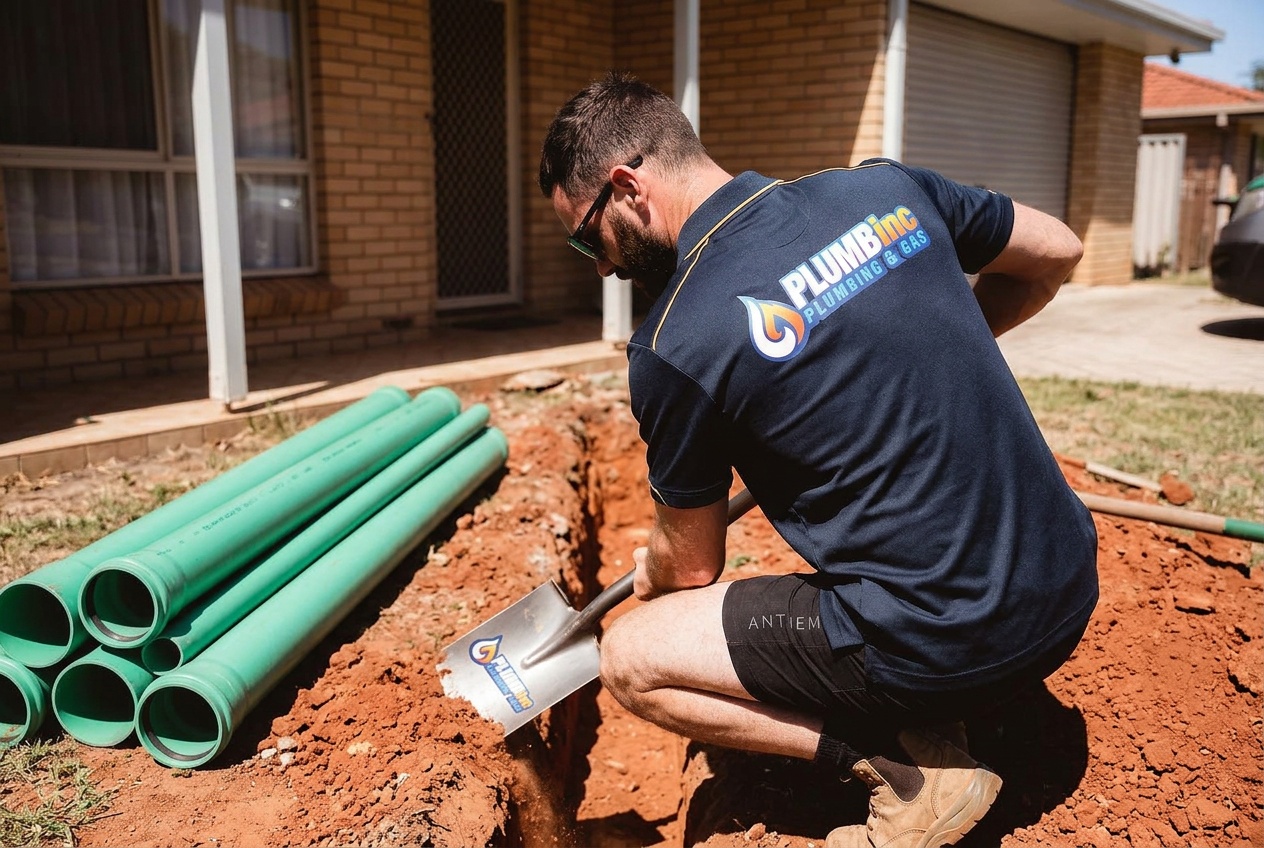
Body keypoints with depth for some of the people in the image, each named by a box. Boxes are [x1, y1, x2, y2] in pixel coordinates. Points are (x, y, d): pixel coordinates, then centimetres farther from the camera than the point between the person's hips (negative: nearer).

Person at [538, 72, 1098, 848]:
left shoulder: (672, 347, -14)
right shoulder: (886, 188, 1)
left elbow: (692, 567, 1)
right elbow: (1055, 254, 17)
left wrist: (649, 573, 25)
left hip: (942, 650, -6)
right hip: (1071, 590, 7)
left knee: (630, 660, 5)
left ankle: (910, 773, 1)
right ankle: (936, 725, 18)